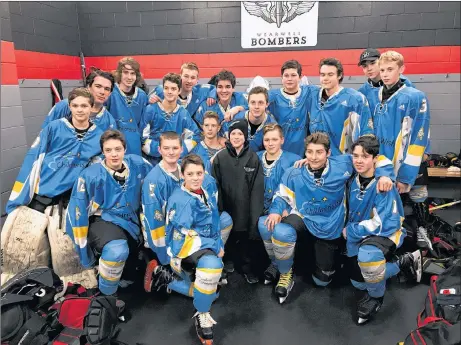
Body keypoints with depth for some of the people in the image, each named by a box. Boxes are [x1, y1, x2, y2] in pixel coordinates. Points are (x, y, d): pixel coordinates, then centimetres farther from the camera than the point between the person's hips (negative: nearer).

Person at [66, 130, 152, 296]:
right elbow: (77, 212, -9)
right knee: (117, 251, -34)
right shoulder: (91, 174, -16)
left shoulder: (138, 165, -6)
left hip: (130, 222, 6)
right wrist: (83, 249, -6)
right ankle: (105, 297, -9)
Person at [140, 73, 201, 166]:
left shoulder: (183, 113, 2)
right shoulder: (150, 110, -5)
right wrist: (157, 150, -13)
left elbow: (195, 135, 5)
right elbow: (142, 135, -5)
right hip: (152, 160, -2)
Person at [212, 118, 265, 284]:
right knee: (228, 240, 12)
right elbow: (215, 186, -2)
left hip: (247, 211, 0)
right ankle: (228, 262, 37)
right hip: (227, 210, 1)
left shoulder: (253, 158, 0)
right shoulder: (220, 157, 0)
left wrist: (255, 215, -9)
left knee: (248, 241, 7)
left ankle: (249, 268, 28)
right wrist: (218, 211, -8)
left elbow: (257, 189, -3)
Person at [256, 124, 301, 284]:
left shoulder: (294, 160, -2)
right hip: (263, 209, 3)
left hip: (284, 210, -3)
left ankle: (276, 265, -3)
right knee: (263, 224, -25)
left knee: (264, 224, -27)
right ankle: (277, 264, 1)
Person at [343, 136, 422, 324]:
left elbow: (383, 224, -27)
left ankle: (376, 296, -8)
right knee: (359, 283, 15)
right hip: (358, 235, 7)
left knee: (367, 256, -40)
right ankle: (402, 262, 32)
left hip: (386, 233, -7)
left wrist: (349, 231, -18)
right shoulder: (353, 180, -6)